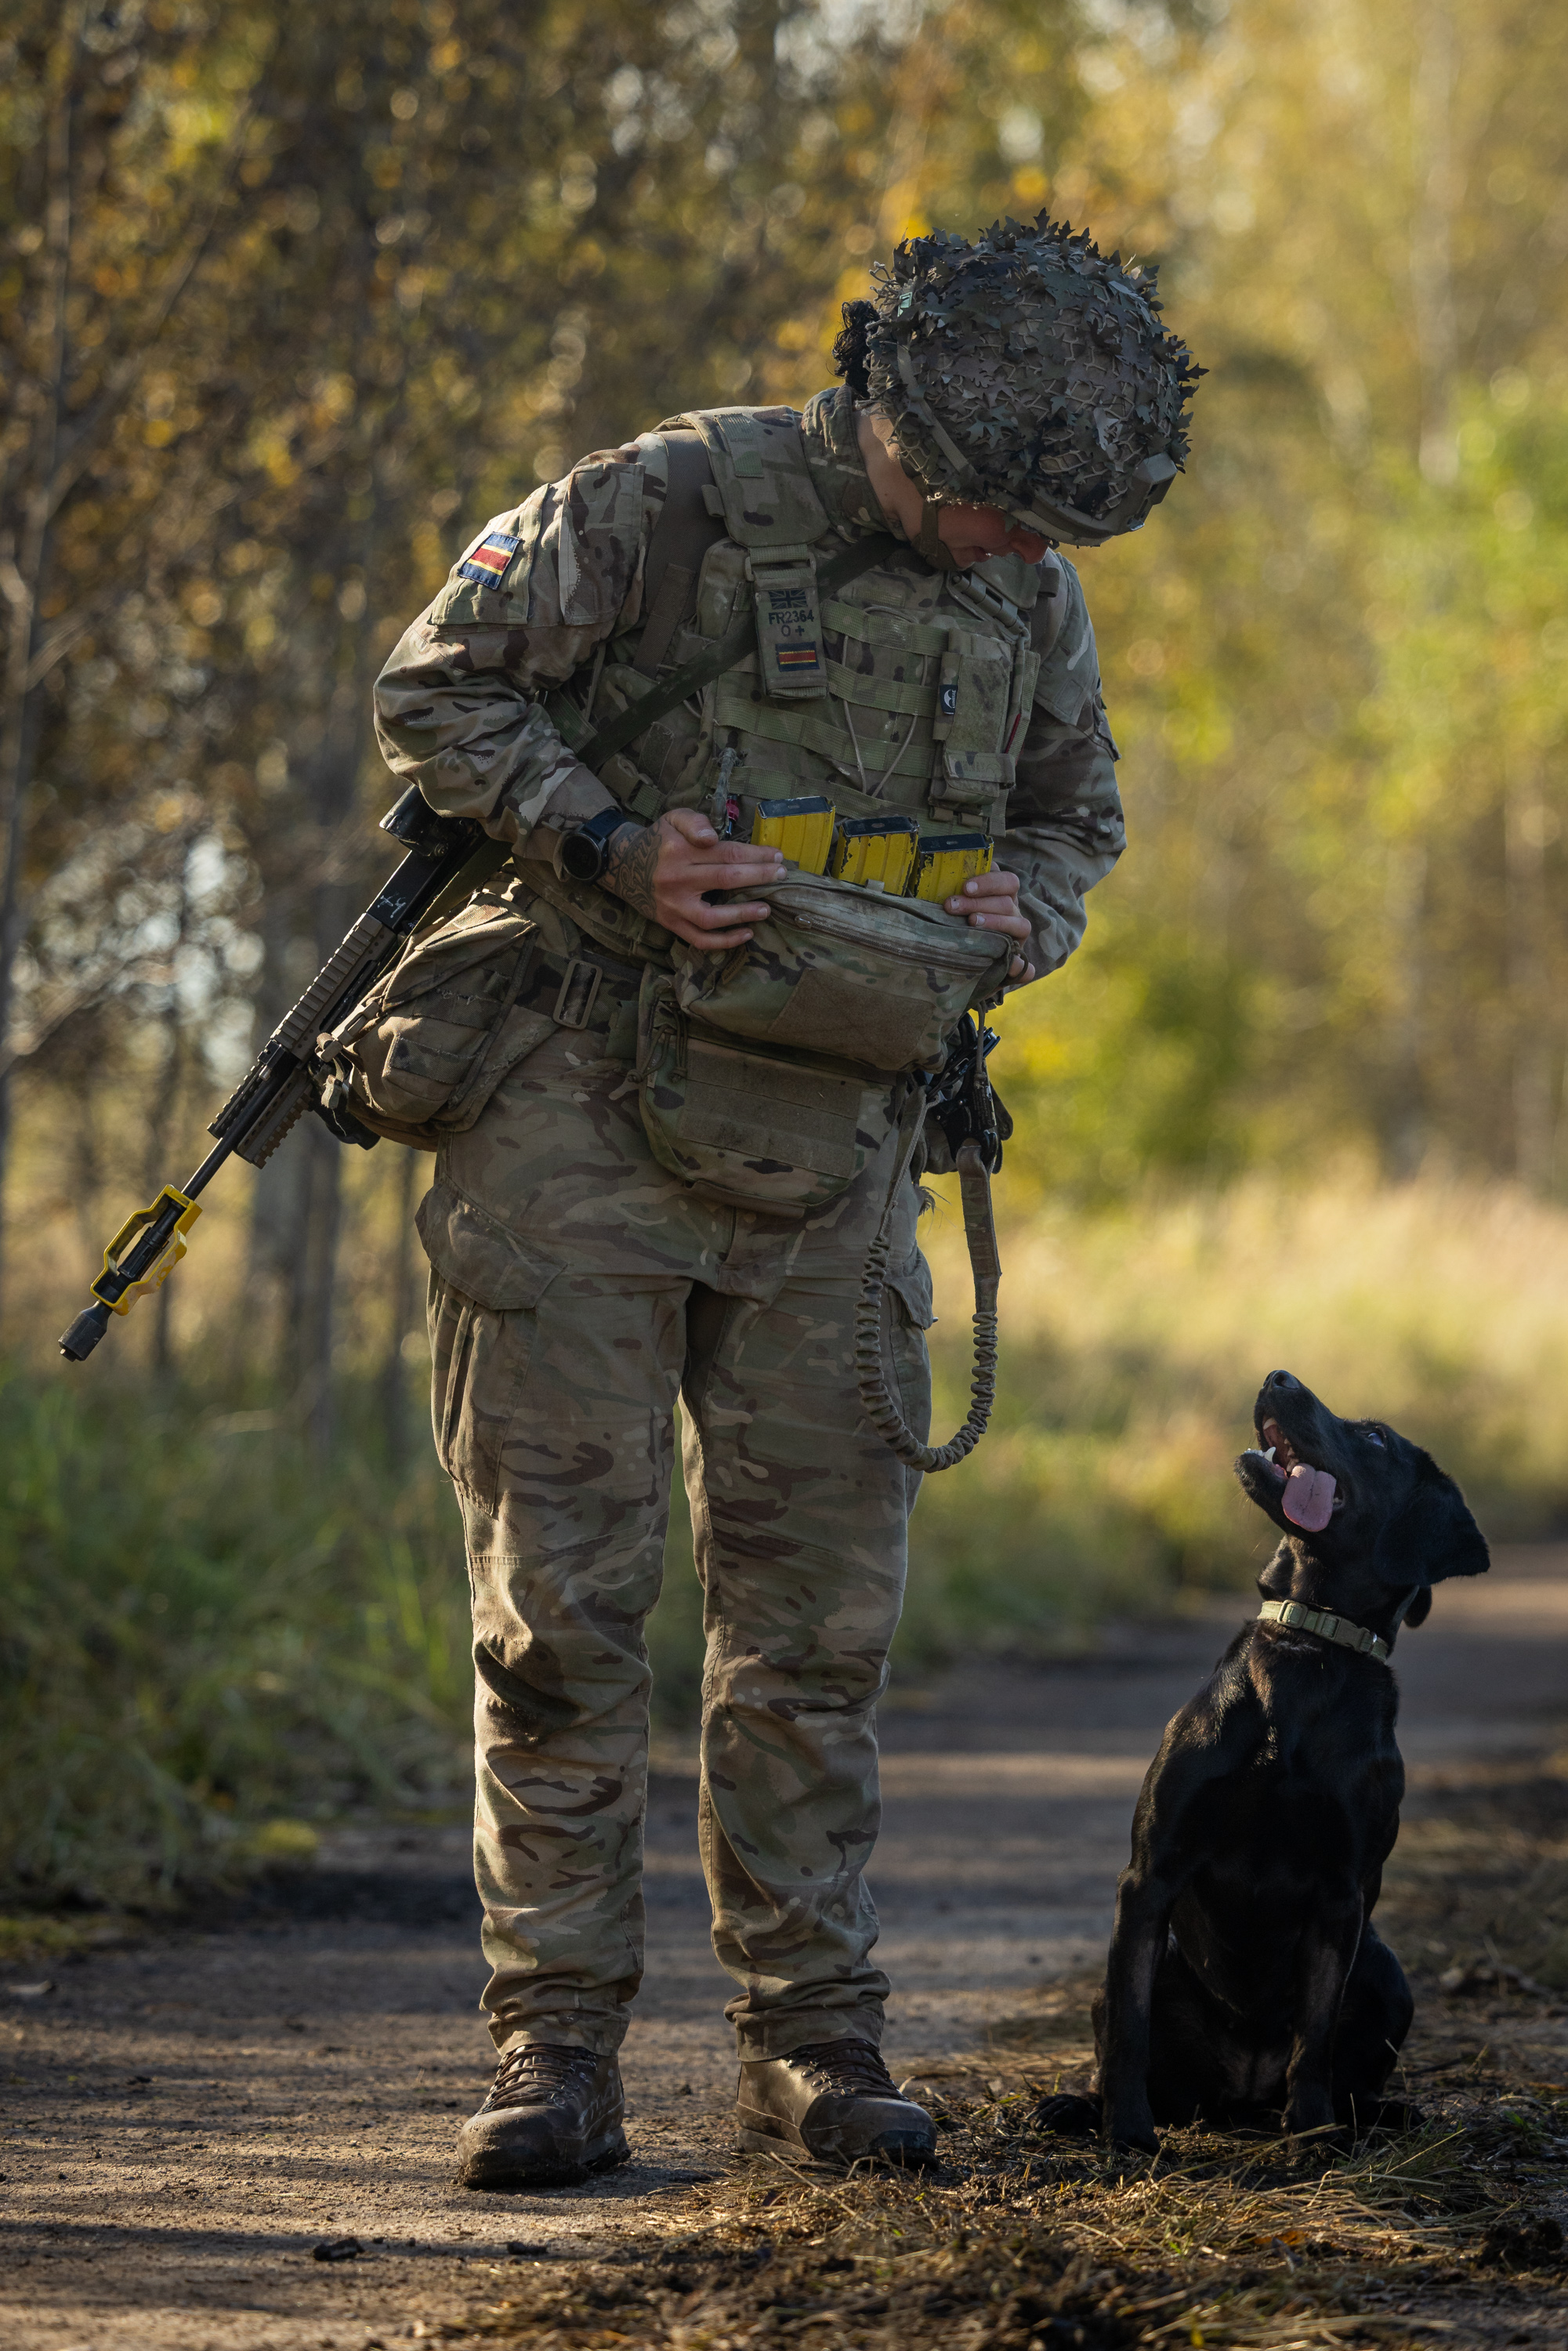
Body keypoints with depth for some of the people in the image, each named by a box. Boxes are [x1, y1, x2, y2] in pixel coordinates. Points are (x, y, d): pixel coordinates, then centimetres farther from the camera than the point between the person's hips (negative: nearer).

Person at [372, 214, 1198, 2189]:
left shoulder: (1030, 599, 6)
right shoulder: (667, 509, -11)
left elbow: (1077, 818, 20)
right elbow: (438, 690, -6)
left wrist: (1023, 907, -2)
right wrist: (617, 852, -18)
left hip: (834, 1156, 5)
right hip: (587, 1128, -5)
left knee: (817, 1615, 5)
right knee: (562, 1601, -3)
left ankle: (810, 2039, 13)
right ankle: (554, 2041, 2)